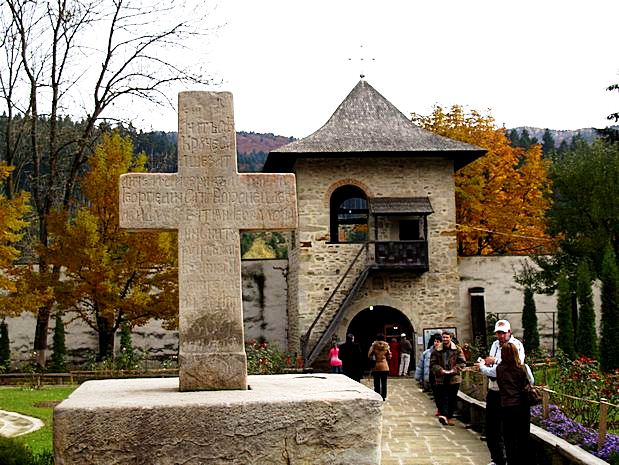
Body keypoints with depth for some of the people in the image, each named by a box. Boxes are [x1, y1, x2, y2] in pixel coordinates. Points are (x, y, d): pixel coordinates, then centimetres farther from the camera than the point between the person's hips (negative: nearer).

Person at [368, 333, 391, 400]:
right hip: (384, 367, 1)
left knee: (377, 383, 5)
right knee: (384, 383, 7)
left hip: (376, 367, -1)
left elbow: (369, 355, -3)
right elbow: (389, 357, 1)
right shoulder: (386, 346, -3)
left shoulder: (374, 345, -7)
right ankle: (384, 396, 7)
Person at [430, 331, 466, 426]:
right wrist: (441, 370, -16)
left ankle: (450, 417, 16)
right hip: (441, 378, -1)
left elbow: (462, 362, 0)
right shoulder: (436, 351, 4)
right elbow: (433, 364, 1)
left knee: (452, 398, 6)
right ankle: (443, 415, -23)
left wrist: (453, 370, -13)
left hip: (454, 378, 1)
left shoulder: (457, 350, 3)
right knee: (442, 397, -12)